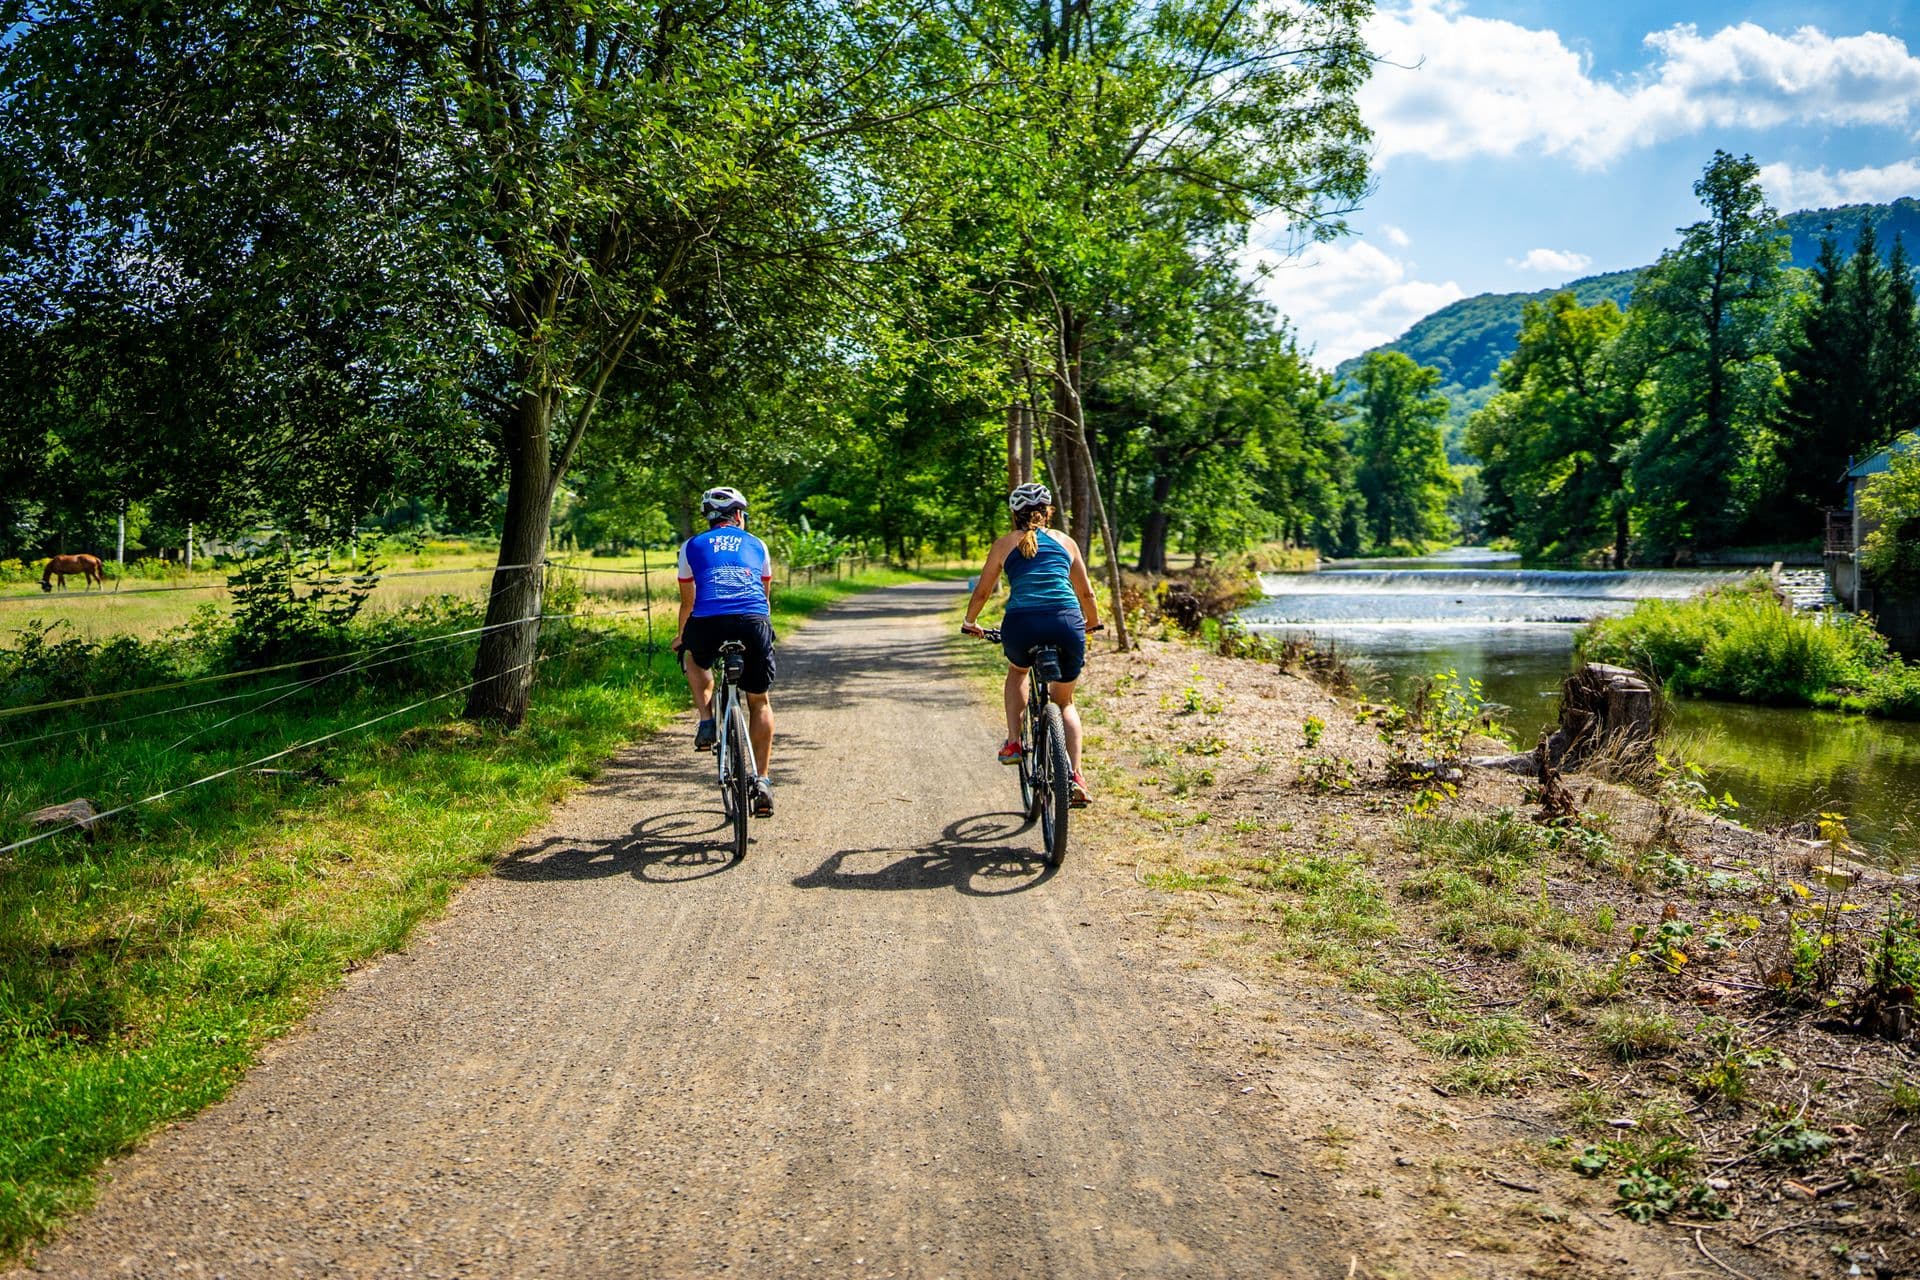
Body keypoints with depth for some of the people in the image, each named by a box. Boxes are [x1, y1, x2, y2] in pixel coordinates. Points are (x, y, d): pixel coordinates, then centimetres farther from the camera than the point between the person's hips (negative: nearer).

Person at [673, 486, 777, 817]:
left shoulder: (692, 546, 23)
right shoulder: (757, 545, 26)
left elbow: (687, 602, 31)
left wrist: (681, 636, 50)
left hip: (708, 623, -1)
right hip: (754, 623, 1)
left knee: (692, 656, 36)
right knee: (759, 701, 18)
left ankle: (706, 722, 17)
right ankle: (762, 781, 13)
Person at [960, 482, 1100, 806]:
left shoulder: (1004, 543, 16)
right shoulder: (1064, 541, 20)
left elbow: (982, 591, 20)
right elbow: (1086, 592, 27)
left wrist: (970, 622, 39)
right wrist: (1092, 623, 45)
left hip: (1022, 623, -1)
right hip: (1066, 622, 1)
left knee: (1017, 671, 35)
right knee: (1064, 701, 22)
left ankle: (1013, 742, 19)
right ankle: (1075, 776, 7)